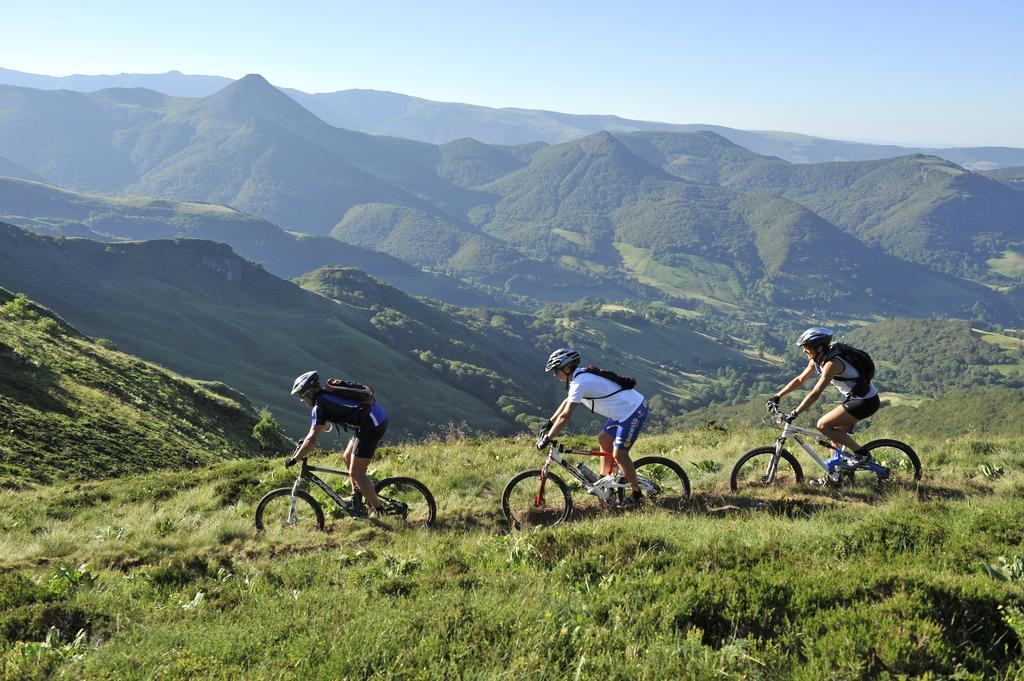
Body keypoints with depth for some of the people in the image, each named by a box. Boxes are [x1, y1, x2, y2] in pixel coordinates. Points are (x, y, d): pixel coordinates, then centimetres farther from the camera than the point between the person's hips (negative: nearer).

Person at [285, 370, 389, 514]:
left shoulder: (320, 405, -8)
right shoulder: (328, 395, 19)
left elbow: (312, 440, -13)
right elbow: (325, 426, 35)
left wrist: (294, 459, -3)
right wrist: (305, 440, 34)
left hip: (371, 426, -10)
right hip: (379, 419, 10)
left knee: (356, 473, -2)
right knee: (348, 458, 23)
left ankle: (379, 512, 3)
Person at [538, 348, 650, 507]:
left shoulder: (580, 382, -21)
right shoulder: (580, 376, 10)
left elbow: (565, 416, -23)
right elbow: (567, 402, 24)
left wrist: (547, 439, -16)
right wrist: (549, 423, 24)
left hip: (633, 411, -10)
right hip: (623, 410, 10)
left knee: (619, 454, -8)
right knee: (604, 440, 18)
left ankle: (637, 496, 4)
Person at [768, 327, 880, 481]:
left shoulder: (832, 363, -26)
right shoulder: (817, 360, 1)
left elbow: (815, 393, -30)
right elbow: (800, 380, 11)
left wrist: (794, 414, -30)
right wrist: (777, 396, 5)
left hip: (865, 402, -9)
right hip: (853, 398, 9)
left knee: (823, 425, -13)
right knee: (836, 433, 13)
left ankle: (860, 454, -4)